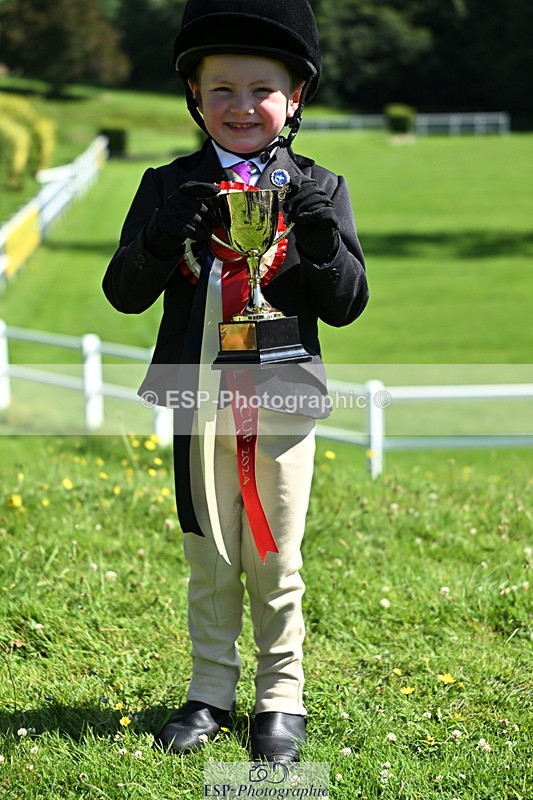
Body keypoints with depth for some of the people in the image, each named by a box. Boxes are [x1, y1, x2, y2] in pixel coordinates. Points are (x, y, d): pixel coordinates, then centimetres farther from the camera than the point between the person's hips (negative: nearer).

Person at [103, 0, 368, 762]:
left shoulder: (317, 189, 0)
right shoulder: (170, 187, 2)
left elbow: (345, 305, -2)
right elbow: (125, 293, -1)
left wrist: (323, 238, -20)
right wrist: (163, 239, -20)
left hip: (284, 404, -1)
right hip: (199, 404, 1)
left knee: (275, 562, 7)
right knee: (209, 559, 11)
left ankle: (282, 700, 20)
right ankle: (211, 693, 24)